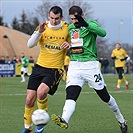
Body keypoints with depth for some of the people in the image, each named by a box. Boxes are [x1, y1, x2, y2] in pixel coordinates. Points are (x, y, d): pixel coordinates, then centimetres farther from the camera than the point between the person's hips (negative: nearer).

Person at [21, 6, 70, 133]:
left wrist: (69, 46, -12)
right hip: (39, 66, 3)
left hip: (55, 69, -3)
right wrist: (39, 32, -28)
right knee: (29, 99, 0)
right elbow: (30, 44, -12)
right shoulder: (43, 27, -2)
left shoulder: (67, 28, -3)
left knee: (41, 92, -27)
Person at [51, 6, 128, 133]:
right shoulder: (70, 28, 14)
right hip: (74, 66, 4)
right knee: (70, 95, -19)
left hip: (90, 64, -4)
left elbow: (102, 33, -25)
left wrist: (86, 24, -35)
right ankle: (64, 120, -41)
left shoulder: (91, 24, -3)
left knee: (104, 96, 7)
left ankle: (121, 120, 27)